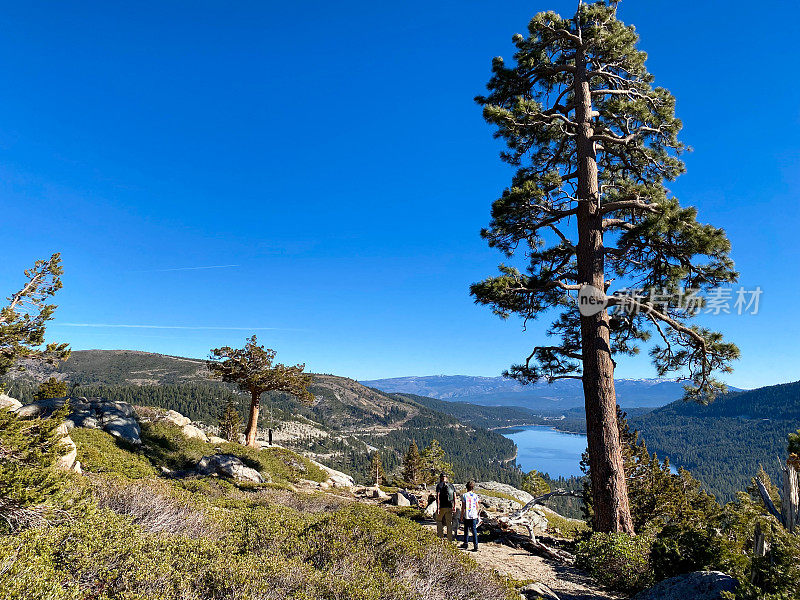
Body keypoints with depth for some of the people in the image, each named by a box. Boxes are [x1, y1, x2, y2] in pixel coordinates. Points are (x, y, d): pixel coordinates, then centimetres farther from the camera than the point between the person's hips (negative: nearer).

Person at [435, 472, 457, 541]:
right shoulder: (451, 485, 11)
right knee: (449, 523, 10)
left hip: (442, 507, -4)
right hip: (450, 507, 4)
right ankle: (450, 539, 9)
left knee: (439, 520, 17)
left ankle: (441, 536, 11)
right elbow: (454, 496, 6)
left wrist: (437, 508, -16)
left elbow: (437, 496, -14)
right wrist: (454, 507, 8)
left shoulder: (439, 485, -4)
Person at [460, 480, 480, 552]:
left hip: (466, 516, -1)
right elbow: (477, 506, 5)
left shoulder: (464, 496, -7)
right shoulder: (475, 496, -1)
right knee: (474, 530, 4)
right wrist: (477, 515, 18)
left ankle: (466, 543, 23)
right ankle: (475, 545, -3)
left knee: (466, 530, 14)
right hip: (474, 515, 1)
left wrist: (462, 515, 4)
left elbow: (463, 507, -5)